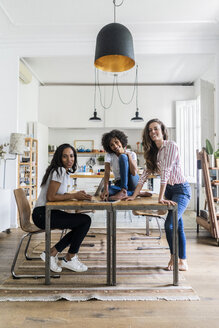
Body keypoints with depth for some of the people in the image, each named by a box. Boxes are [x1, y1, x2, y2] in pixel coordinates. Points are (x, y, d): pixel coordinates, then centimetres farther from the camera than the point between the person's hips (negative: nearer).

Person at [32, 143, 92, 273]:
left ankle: (52, 253, 10)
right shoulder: (59, 171, -16)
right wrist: (74, 196, -15)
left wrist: (78, 195, -1)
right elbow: (50, 197, -21)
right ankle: (70, 259, 3)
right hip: (42, 214, -10)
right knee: (85, 220, -13)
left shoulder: (65, 172, 14)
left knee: (81, 226, 8)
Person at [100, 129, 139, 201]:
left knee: (123, 157, -24)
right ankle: (133, 193, -21)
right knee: (104, 190, -32)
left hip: (133, 182, -2)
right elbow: (107, 172, -17)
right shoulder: (109, 155, -2)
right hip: (119, 184, 2)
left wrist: (128, 154, -17)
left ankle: (124, 191, -31)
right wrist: (106, 189, -32)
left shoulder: (132, 154, -6)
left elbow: (134, 173, -23)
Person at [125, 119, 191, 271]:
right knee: (178, 226, 12)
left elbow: (166, 171, -23)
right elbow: (146, 173, 3)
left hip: (181, 189, -7)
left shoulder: (171, 146, -16)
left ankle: (181, 260, 5)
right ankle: (179, 259, 22)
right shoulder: (153, 151, 7)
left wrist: (161, 197, -27)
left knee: (169, 224, -14)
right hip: (169, 189, 7)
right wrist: (134, 195, -3)